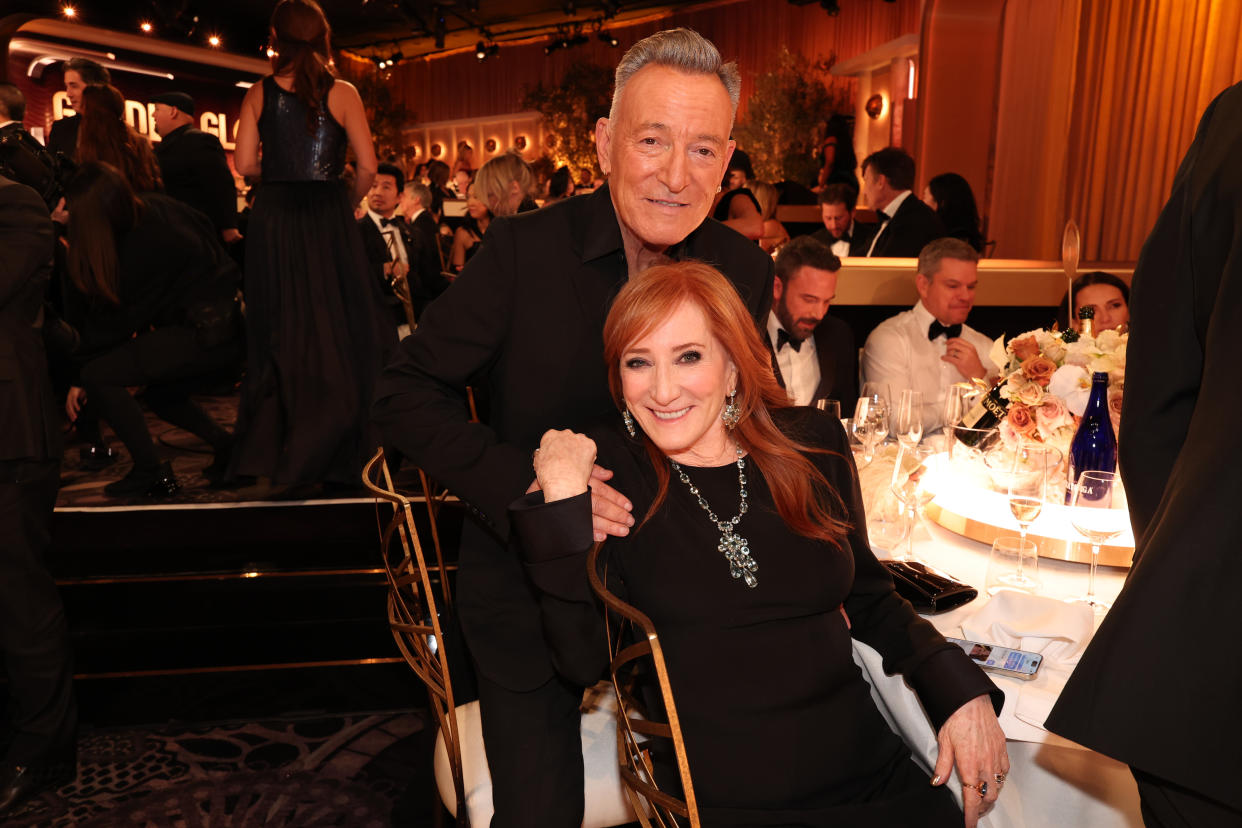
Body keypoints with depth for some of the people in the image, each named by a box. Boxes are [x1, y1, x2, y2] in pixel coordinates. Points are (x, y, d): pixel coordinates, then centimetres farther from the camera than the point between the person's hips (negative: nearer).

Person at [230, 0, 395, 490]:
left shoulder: (259, 94, 4)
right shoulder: (342, 94, -1)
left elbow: (244, 164, -1)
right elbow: (368, 167, -6)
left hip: (273, 218, 3)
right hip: (328, 218, -2)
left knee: (279, 333, 11)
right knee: (337, 331, 4)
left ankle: (266, 449, 16)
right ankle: (333, 458, 4)